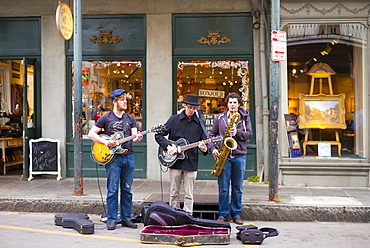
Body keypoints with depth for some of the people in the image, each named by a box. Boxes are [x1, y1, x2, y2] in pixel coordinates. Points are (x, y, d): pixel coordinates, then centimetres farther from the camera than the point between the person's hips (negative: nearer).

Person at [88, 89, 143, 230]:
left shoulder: (130, 119, 13)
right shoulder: (106, 118, 2)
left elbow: (133, 138, 8)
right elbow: (91, 133, 3)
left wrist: (137, 138, -15)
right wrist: (104, 141, -11)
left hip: (128, 156, 4)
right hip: (112, 158, -3)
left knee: (127, 190, 8)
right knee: (112, 190, -1)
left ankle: (126, 218, 17)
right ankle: (112, 220, 7)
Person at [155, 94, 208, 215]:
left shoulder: (200, 123, 6)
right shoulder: (174, 119, 3)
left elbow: (205, 141, 4)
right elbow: (159, 135, 4)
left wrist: (204, 148, -19)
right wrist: (168, 146, -11)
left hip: (191, 163, 0)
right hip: (175, 162, 0)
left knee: (189, 195, 1)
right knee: (174, 193, 8)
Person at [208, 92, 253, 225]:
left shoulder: (245, 117, 8)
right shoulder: (220, 117, 8)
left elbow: (249, 134, 1)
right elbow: (212, 134, 10)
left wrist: (237, 132, -17)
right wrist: (213, 148, -5)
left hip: (240, 156, 0)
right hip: (223, 156, 0)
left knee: (238, 188, 8)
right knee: (223, 188, 1)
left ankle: (237, 214, 18)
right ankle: (222, 214, 11)